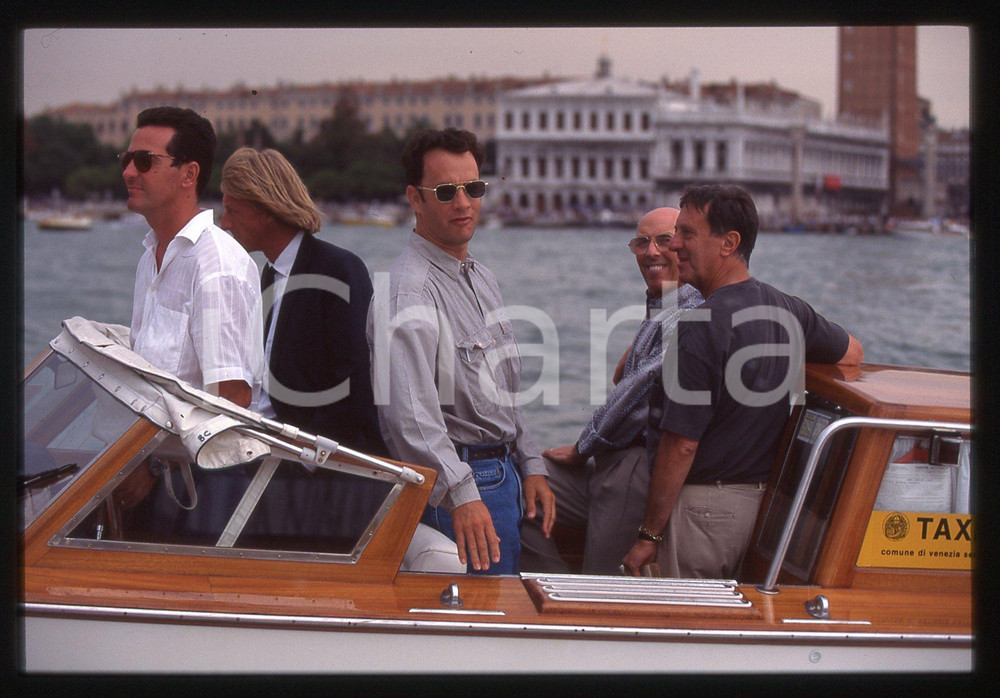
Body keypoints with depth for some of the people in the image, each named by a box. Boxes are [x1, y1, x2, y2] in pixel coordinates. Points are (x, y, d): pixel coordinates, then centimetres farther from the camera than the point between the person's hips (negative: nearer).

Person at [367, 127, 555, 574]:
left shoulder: (480, 277, 15)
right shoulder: (409, 291, -17)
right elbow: (407, 409, -30)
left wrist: (530, 466, 16)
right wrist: (460, 494, -38)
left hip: (502, 476, 9)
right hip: (463, 479, -9)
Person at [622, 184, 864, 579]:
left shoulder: (701, 327, -19)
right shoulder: (789, 310, 4)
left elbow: (681, 445, -20)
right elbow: (852, 353, 25)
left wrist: (648, 536, -14)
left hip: (700, 504, -8)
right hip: (762, 499, 8)